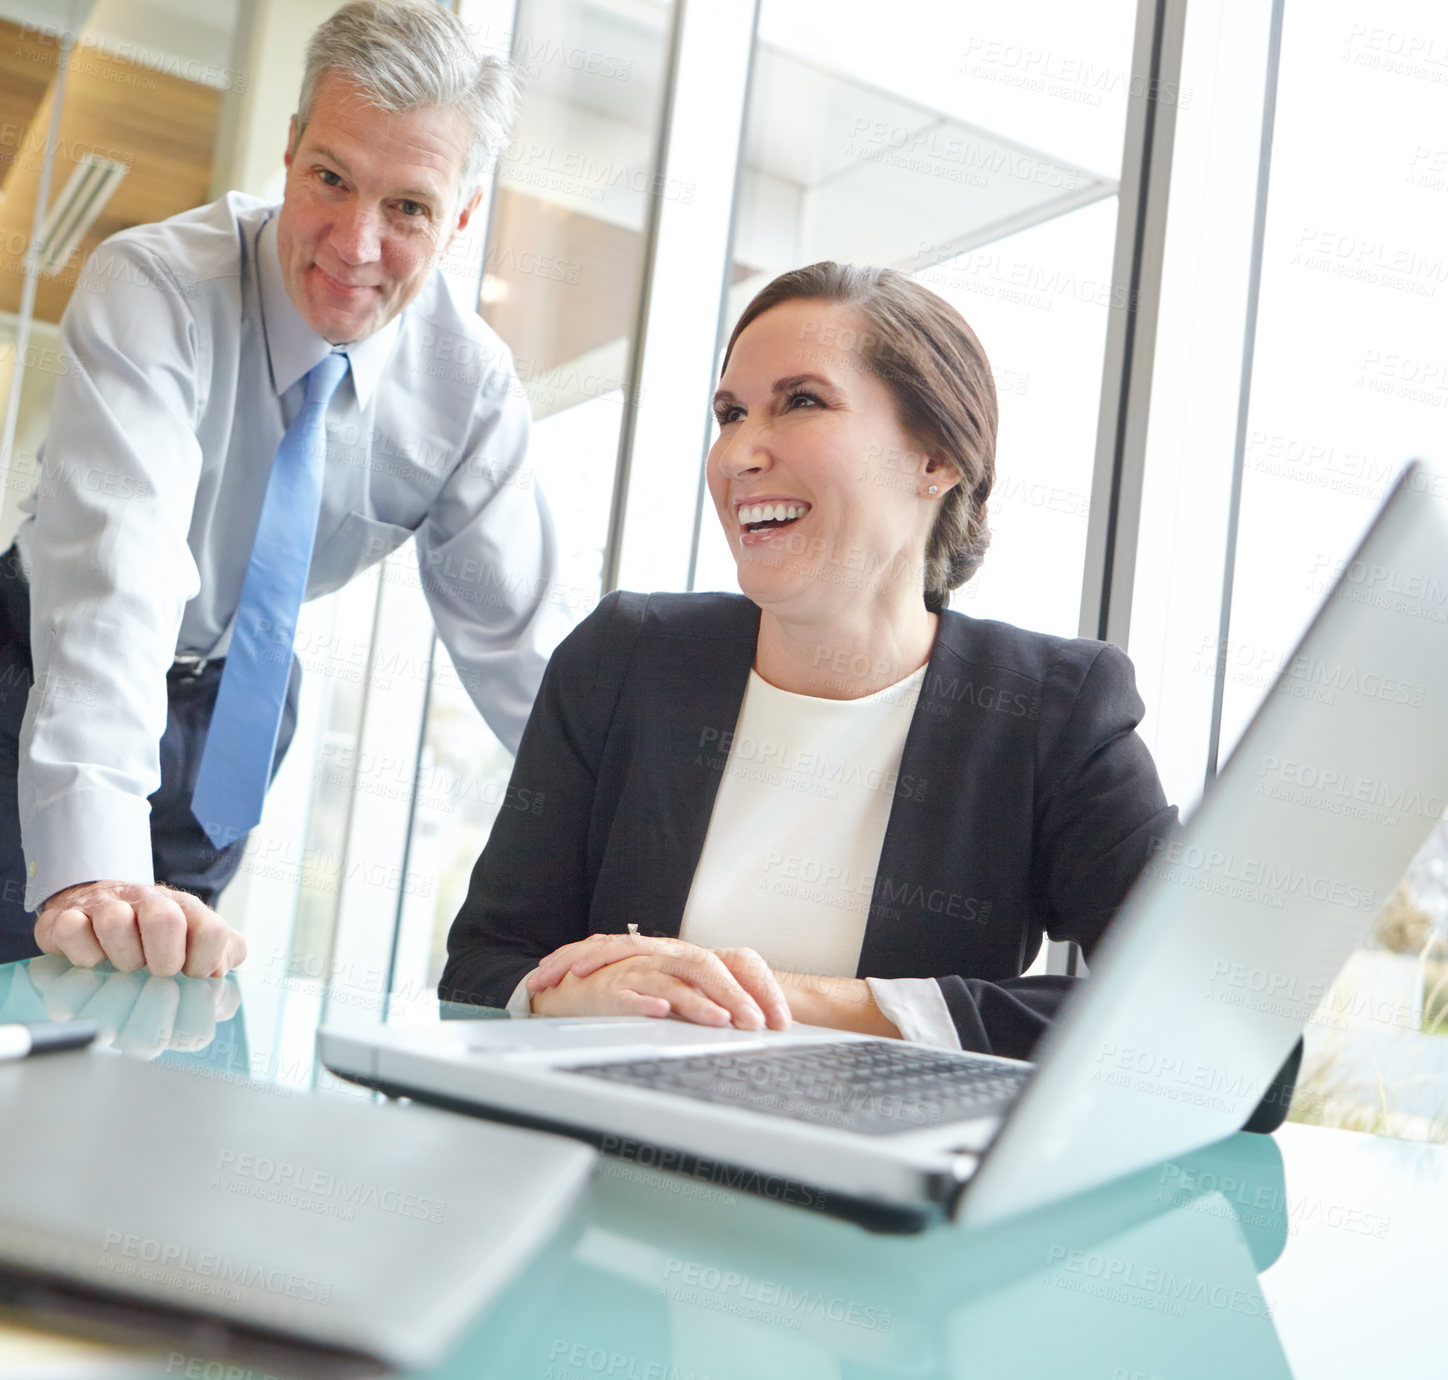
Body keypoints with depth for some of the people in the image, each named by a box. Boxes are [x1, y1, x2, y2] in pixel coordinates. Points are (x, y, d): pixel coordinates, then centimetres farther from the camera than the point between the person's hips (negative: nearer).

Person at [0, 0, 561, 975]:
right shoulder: (156, 288, -28)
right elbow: (114, 574, -41)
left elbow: (510, 639, -9)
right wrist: (94, 869, -54)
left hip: (230, 713, 3)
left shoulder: (470, 383, -15)